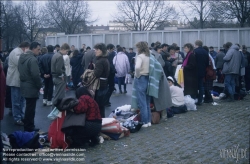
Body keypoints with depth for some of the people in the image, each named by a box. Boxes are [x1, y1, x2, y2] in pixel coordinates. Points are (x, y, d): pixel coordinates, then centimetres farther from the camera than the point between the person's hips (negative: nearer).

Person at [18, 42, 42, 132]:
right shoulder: (32, 59, -21)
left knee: (28, 107, 20)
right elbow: (35, 75, -25)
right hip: (31, 87, -10)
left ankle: (27, 126, 29)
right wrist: (39, 85, -11)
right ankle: (29, 128, 9)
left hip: (24, 85, 10)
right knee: (30, 108, 0)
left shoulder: (22, 57, 9)